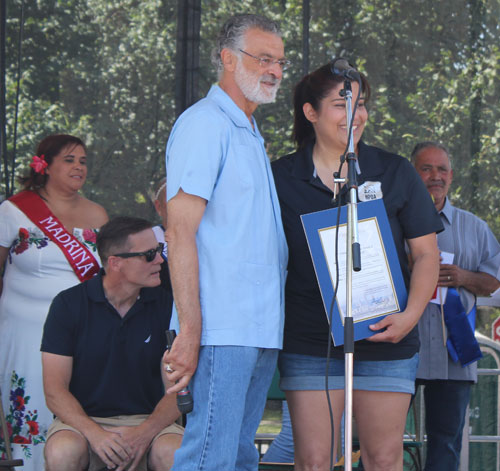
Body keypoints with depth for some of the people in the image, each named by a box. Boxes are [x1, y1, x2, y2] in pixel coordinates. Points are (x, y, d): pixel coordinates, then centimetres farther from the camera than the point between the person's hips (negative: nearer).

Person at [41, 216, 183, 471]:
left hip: (147, 419, 1)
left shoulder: (166, 306, 1)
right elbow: (55, 391, -7)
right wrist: (96, 435, -24)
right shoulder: (68, 304, -3)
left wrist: (144, 433, -21)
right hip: (83, 419, -1)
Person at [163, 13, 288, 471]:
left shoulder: (252, 136, 22)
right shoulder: (204, 125, -7)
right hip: (224, 328, -9)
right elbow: (180, 232, -14)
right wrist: (190, 331, -20)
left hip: (262, 328, 9)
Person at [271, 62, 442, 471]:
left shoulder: (396, 173, 5)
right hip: (309, 343, -1)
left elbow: (427, 254, 5)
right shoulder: (280, 178, 3)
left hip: (386, 342, 1)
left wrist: (411, 315, -9)